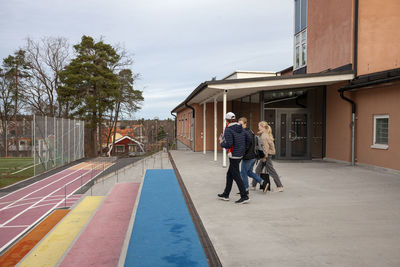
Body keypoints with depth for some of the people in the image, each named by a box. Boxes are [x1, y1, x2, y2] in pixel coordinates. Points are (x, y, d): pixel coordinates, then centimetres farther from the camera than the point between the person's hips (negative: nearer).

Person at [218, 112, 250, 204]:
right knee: (229, 174, 18)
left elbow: (229, 144, -21)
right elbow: (245, 141, 11)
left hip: (234, 155, -8)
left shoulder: (228, 129, -15)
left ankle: (244, 196, 0)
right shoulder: (241, 128, 9)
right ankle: (226, 194, 27)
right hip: (240, 154, 8)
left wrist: (222, 143, -3)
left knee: (236, 176, -1)